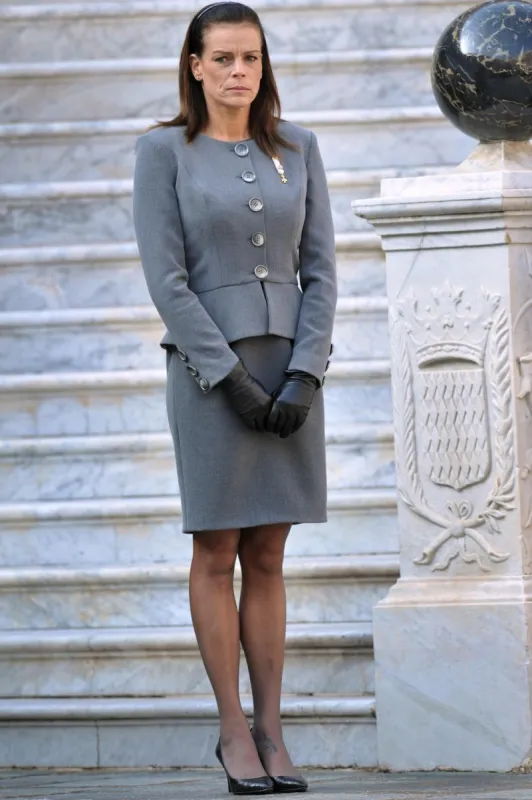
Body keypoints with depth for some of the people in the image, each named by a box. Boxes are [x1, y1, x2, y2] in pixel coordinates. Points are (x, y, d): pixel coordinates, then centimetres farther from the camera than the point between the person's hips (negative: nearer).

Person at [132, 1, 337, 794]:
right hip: (209, 368, -3)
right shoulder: (163, 152, -5)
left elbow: (320, 269, 3)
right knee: (218, 556, 1)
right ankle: (234, 731, 9)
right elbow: (166, 279, -10)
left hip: (290, 369, 3)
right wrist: (232, 379, -15)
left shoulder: (297, 149, 6)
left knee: (268, 558, 6)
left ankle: (272, 734, 9)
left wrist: (303, 378, -9)